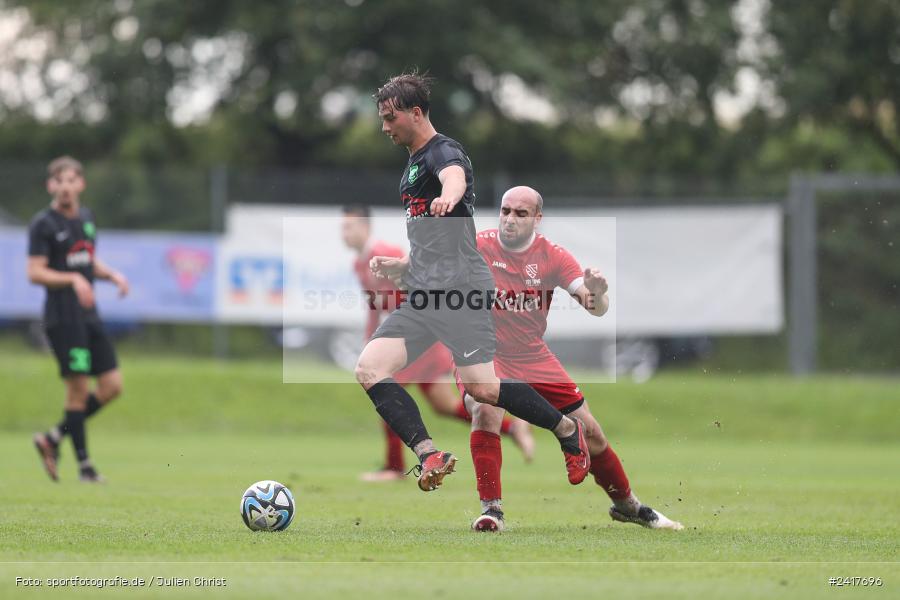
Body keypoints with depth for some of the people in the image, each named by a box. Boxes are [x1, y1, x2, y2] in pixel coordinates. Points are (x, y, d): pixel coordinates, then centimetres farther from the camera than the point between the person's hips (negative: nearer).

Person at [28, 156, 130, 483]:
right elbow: (35, 272, -14)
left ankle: (53, 438, 16)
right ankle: (84, 464, 3)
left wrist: (112, 274, 7)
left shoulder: (86, 217, 14)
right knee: (78, 389, -7)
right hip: (63, 317, -8)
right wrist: (72, 279, -26)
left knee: (112, 385, 3)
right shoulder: (43, 224, -8)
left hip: (89, 316, 8)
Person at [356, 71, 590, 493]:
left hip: (460, 287, -9)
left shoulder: (443, 152, -5)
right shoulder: (413, 165, 25)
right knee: (370, 370, -10)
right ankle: (428, 455, -20)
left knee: (481, 388, -16)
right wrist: (400, 266, 21)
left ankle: (568, 431, 7)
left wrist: (448, 196, -57)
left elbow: (455, 176, -34)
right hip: (423, 295, 9)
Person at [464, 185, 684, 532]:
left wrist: (596, 293, -34)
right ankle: (491, 509, -23)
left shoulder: (552, 256, -6)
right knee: (486, 412, -32)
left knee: (588, 431, 5)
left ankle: (627, 505, 27)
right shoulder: (478, 246, -12)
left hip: (534, 357, 3)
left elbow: (597, 309, -11)